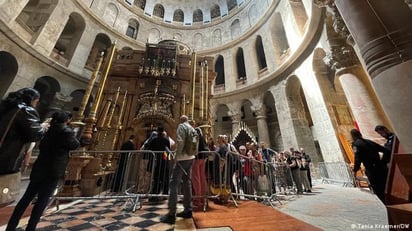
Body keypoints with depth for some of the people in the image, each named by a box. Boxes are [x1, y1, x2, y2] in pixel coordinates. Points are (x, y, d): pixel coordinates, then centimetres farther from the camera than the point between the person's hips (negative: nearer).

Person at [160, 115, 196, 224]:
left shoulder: (181, 126, -6)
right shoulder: (193, 129, 16)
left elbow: (180, 141, -18)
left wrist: (177, 155, -13)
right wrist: (190, 152, 15)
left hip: (182, 157, -8)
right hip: (190, 158, 8)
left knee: (174, 183, -4)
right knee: (187, 182, 13)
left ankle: (171, 214, -1)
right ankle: (188, 210, 20)